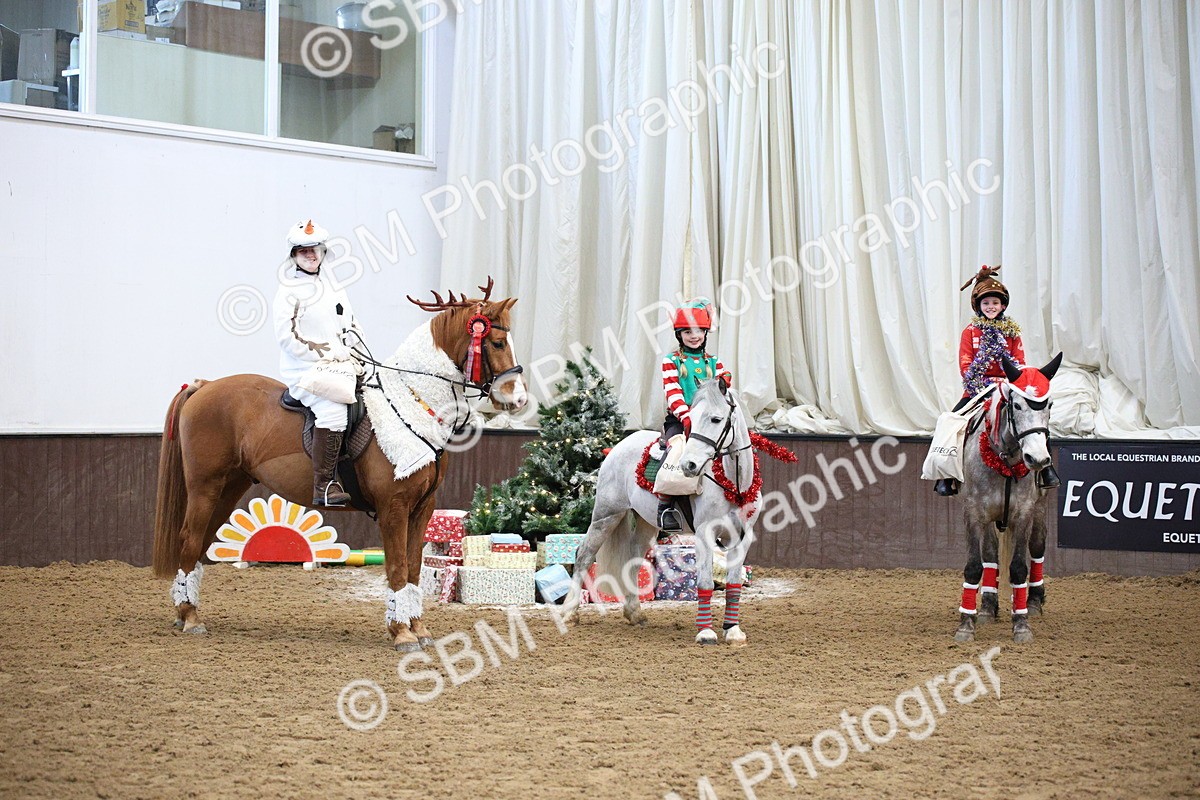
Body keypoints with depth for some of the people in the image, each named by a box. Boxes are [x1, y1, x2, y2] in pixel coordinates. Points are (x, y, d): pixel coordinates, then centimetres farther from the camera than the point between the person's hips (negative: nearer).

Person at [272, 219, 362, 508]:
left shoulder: (333, 288, 19)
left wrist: (348, 349, 4)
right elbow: (287, 337, -12)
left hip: (338, 364, 8)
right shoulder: (289, 292, -4)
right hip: (304, 369, -8)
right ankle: (323, 487, -28)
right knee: (332, 409, -30)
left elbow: (351, 326, 24)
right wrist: (324, 354, -15)